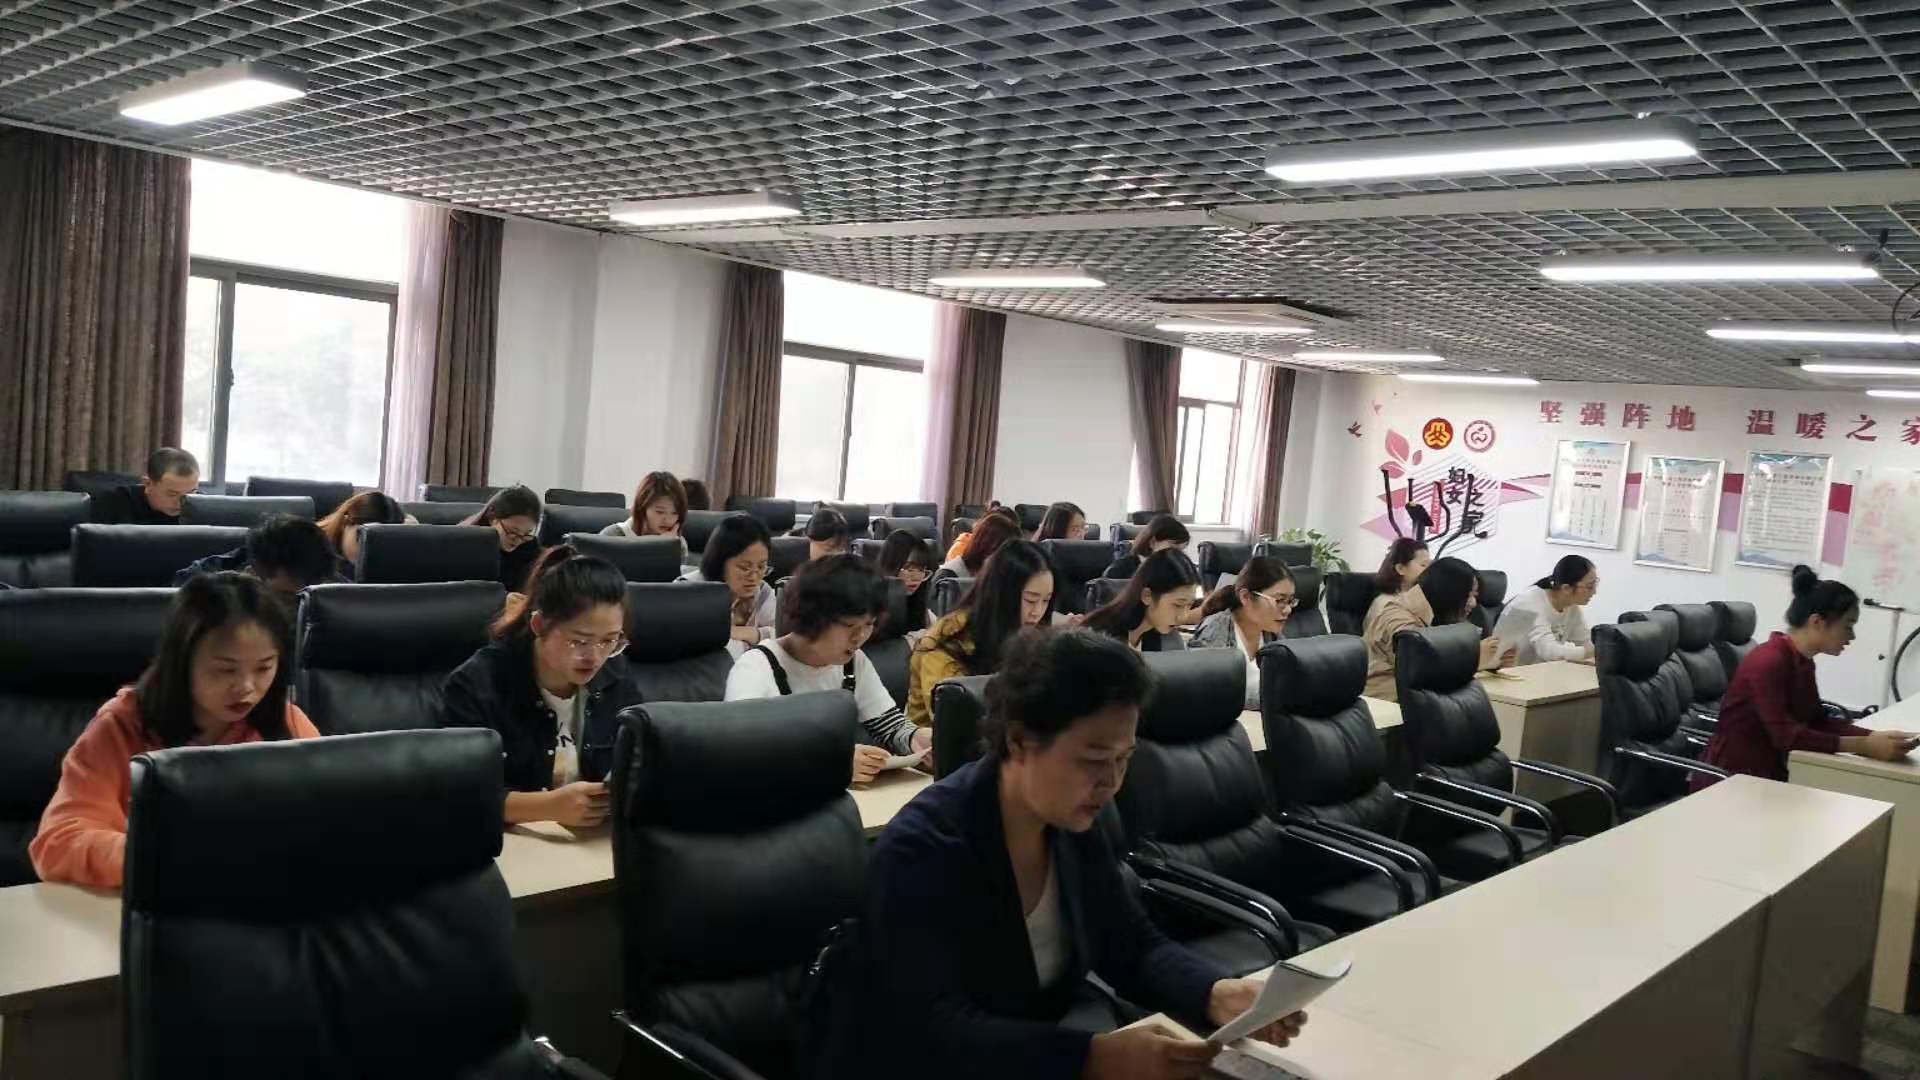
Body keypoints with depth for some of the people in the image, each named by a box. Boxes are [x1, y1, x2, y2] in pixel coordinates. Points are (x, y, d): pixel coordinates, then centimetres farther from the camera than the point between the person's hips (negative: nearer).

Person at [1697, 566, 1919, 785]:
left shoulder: (1803, 662, 8)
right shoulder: (1768, 662, -20)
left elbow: (1819, 721, 7)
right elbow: (1786, 735, -25)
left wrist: (1875, 736, -7)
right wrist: (1863, 746, -26)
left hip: (1769, 776, 9)